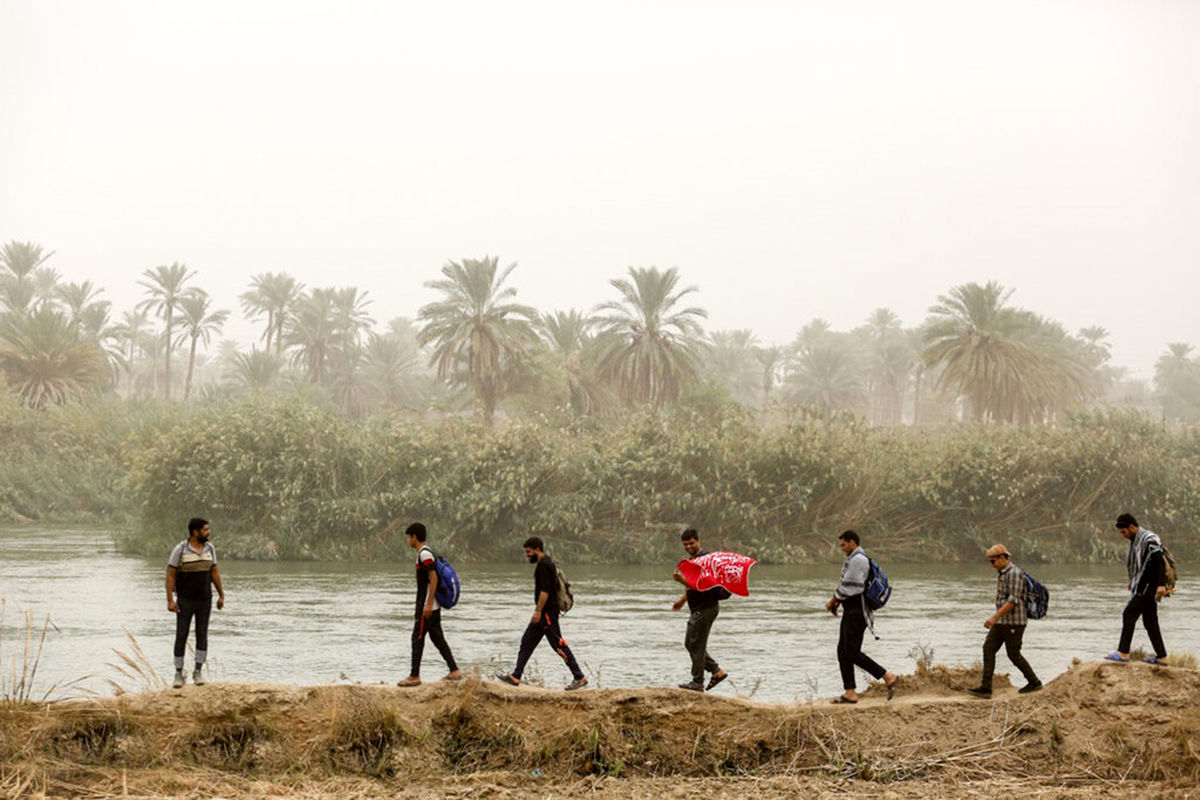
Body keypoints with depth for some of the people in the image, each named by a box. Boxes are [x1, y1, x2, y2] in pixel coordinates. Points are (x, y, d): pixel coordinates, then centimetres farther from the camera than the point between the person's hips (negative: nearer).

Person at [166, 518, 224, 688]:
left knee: (202, 635, 1)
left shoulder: (210, 548, 1)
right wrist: (170, 600, -16)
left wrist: (221, 595, 8)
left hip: (205, 600, 3)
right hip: (185, 601, -3)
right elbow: (170, 575, -10)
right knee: (181, 637, -1)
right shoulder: (180, 550, -13)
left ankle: (198, 672, 9)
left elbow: (214, 572, 10)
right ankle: (178, 673, 8)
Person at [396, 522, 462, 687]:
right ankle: (454, 671, 9)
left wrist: (428, 605, -23)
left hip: (427, 605, -10)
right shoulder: (426, 552, 16)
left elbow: (433, 578, -21)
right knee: (438, 638, 10)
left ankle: (414, 676, -3)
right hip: (434, 605, 10)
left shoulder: (425, 554, -15)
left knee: (417, 638, -5)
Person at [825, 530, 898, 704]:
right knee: (843, 652, 8)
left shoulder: (858, 560, -16)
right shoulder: (854, 560, 18)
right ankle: (850, 693, 8)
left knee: (853, 654, -10)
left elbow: (849, 586, -20)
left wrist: (832, 602, -8)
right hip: (851, 612, 11)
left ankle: (888, 677, -5)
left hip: (857, 614, -11)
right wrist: (836, 602, 6)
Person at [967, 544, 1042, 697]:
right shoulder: (1002, 573, 15)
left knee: (1014, 655, -1)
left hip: (1014, 622, -9)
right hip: (1002, 622, 9)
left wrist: (995, 617, -26)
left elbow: (1013, 600, -23)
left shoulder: (1014, 573, -16)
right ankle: (985, 688, -4)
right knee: (988, 649, -1)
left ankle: (1034, 682, 18)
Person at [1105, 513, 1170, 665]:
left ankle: (1123, 653, -14)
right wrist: (1133, 581, 33)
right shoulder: (1136, 540, 16)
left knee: (1129, 615, -13)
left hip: (1149, 586, -10)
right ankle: (1161, 657, 12)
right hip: (1142, 587, 10)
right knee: (1150, 622, 9)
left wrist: (1161, 584, -29)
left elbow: (1161, 562, -21)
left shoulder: (1149, 540, -14)